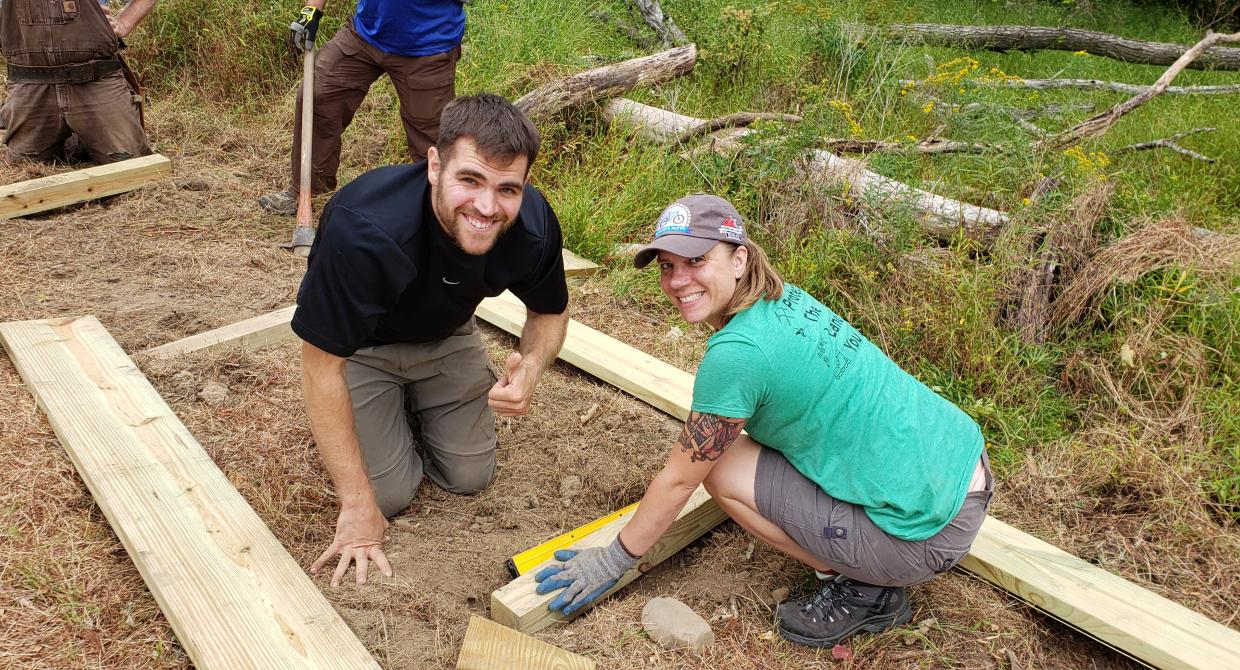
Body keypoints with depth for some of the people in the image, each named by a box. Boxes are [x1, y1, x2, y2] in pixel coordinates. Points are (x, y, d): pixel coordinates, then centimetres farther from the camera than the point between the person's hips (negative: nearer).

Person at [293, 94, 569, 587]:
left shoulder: (534, 224, -28)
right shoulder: (362, 229, -42)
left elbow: (550, 311, -6)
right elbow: (322, 363, -31)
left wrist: (530, 369, -31)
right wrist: (358, 505, -26)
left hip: (446, 335, 4)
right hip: (362, 346, -3)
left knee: (470, 477, 1)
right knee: (389, 493, -9)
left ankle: (413, 401, 28)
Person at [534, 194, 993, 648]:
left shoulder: (737, 352, -21)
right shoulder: (786, 299, 3)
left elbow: (680, 479, -10)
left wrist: (614, 559, 3)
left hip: (931, 528, -9)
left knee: (722, 470, -6)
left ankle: (863, 590, 4)